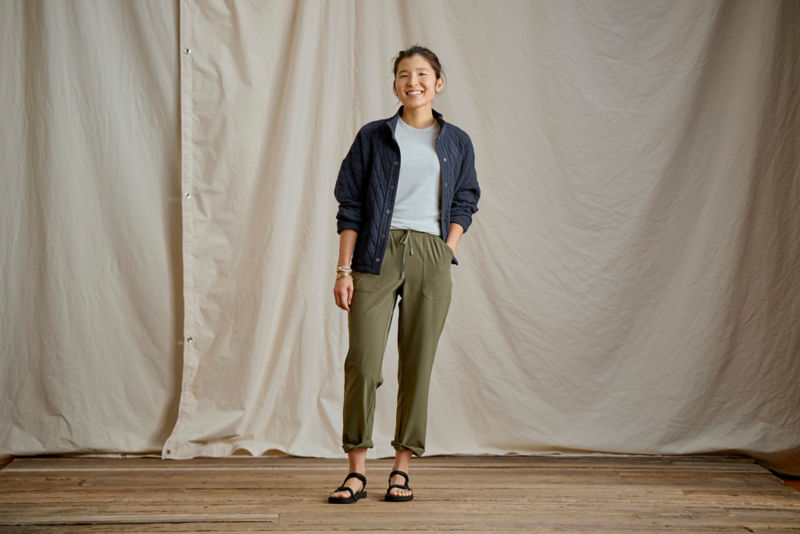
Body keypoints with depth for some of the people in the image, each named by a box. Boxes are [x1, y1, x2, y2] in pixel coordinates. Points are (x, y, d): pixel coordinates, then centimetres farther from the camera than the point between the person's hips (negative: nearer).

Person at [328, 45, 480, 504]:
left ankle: (402, 469, 11)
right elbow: (350, 207, 6)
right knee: (363, 363, -7)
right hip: (376, 254, -1)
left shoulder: (457, 143, 13)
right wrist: (344, 269, -1)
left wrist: (446, 254, -2)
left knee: (418, 365, 1)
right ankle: (357, 472, 3)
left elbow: (464, 205, 13)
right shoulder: (373, 137, 9)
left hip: (431, 258, 1)